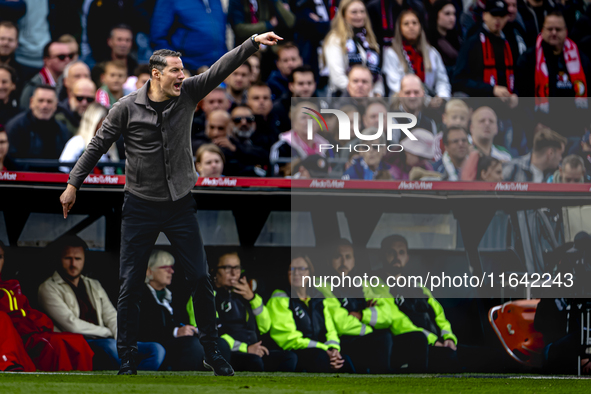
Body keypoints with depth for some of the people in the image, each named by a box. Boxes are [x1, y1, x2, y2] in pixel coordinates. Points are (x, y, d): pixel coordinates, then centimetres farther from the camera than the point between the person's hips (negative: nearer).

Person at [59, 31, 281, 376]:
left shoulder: (188, 94, -3)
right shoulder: (128, 108, -9)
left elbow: (221, 69, -14)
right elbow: (98, 146, -1)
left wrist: (253, 43, -27)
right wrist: (73, 185, 0)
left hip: (180, 205, 2)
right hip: (141, 207, -2)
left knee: (201, 279, 2)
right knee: (130, 285, 1)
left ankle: (212, 351, 15)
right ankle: (127, 358, 12)